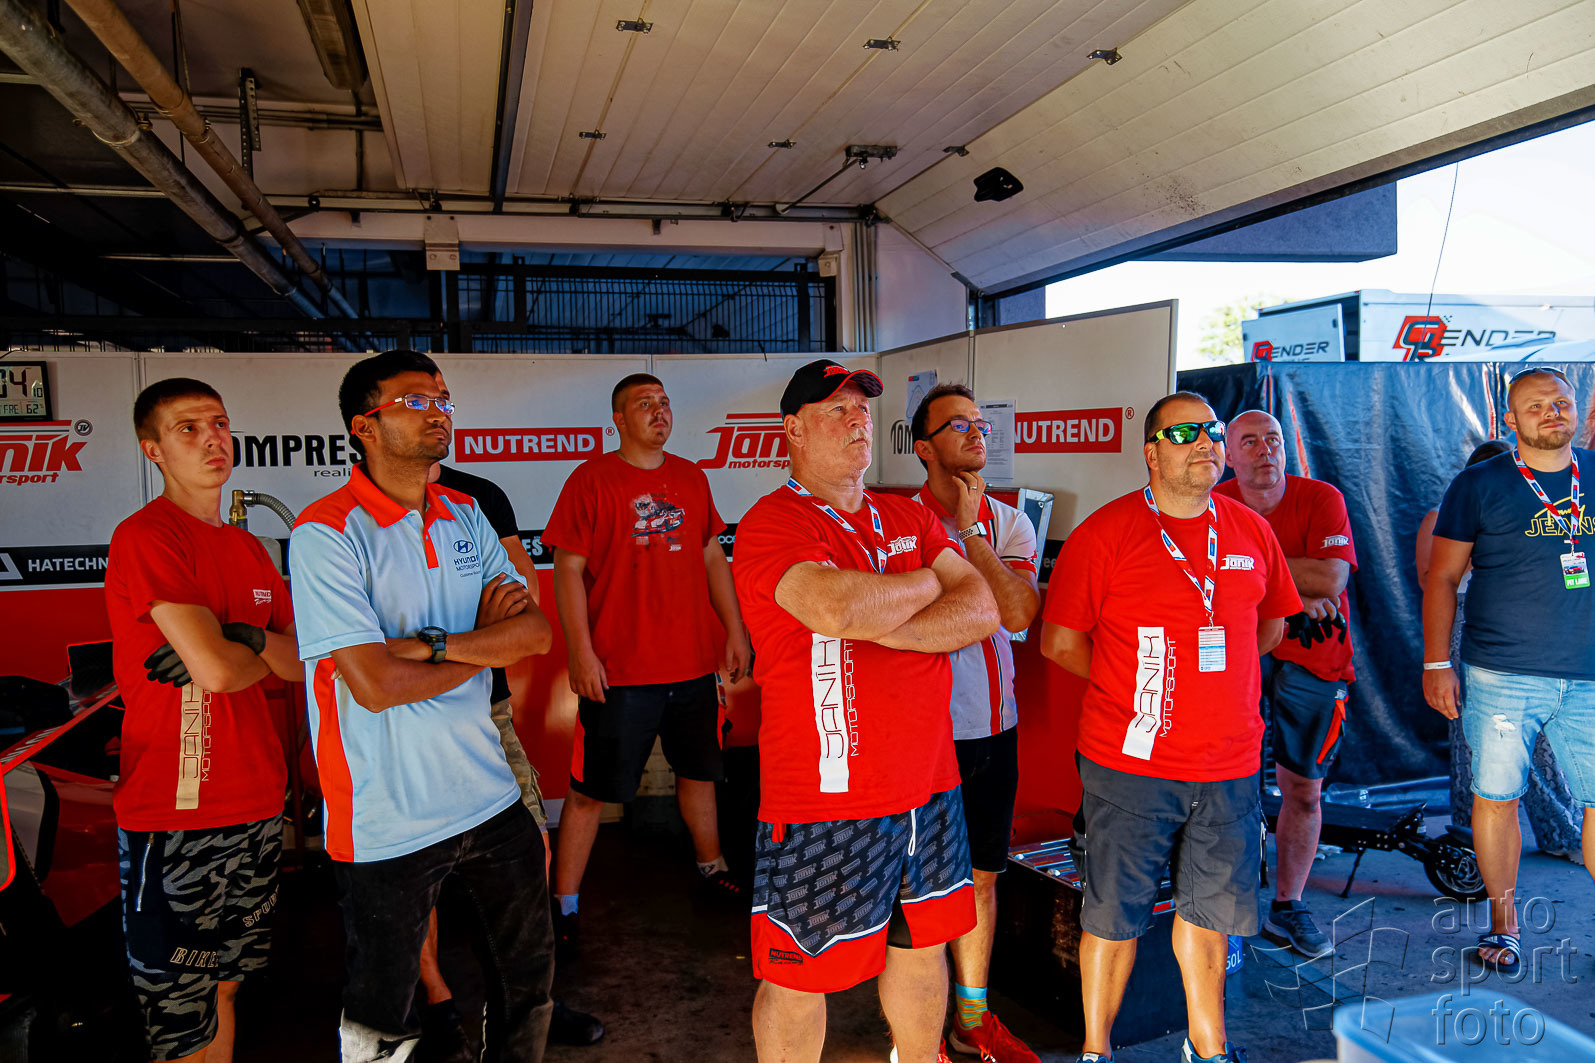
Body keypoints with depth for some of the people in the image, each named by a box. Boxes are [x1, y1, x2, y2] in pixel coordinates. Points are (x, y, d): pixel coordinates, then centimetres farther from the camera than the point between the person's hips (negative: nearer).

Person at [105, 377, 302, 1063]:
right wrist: (266, 650, -1)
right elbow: (215, 670, -21)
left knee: (224, 987, 19)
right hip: (174, 818, -7)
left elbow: (300, 664, 7)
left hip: (256, 802, 7)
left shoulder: (247, 548, 12)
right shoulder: (144, 537, -12)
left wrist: (241, 639, -12)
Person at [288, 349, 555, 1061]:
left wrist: (435, 643, -18)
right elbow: (375, 684, -23)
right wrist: (489, 641, -9)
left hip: (490, 794, 6)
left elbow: (536, 630, -2)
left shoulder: (466, 516, 6)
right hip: (387, 821, -6)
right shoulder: (325, 534, -15)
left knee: (530, 969, 21)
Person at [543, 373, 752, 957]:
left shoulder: (690, 477, 10)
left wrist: (734, 629, 12)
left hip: (694, 662, 5)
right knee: (590, 790, 2)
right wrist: (581, 652, -14)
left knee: (699, 771, 20)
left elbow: (712, 557, 16)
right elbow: (568, 569, -8)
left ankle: (712, 866, 40)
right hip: (619, 670, -5)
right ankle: (565, 905, 15)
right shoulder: (591, 479, -6)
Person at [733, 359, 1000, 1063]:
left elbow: (983, 611, -1)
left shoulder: (909, 519, 10)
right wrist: (930, 583, -10)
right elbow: (835, 608, -30)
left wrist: (881, 627, -17)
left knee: (923, 946, 22)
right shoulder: (770, 524, -11)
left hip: (929, 784, 7)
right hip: (823, 800, -6)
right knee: (801, 976, 9)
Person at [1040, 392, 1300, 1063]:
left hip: (1230, 764, 5)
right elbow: (1060, 641, -5)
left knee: (1211, 908, 18)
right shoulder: (1105, 532, -8)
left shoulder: (1251, 531, 7)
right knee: (1114, 915, 6)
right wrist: (1136, 689, -1)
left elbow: (1271, 624, 20)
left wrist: (1210, 681, 11)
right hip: (1130, 762, -4)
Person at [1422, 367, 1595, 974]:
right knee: (1496, 798, 2)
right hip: (1501, 677, -2)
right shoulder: (1479, 485, 1)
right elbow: (1441, 579, 2)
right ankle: (1503, 923, 19)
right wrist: (1436, 664, -3)